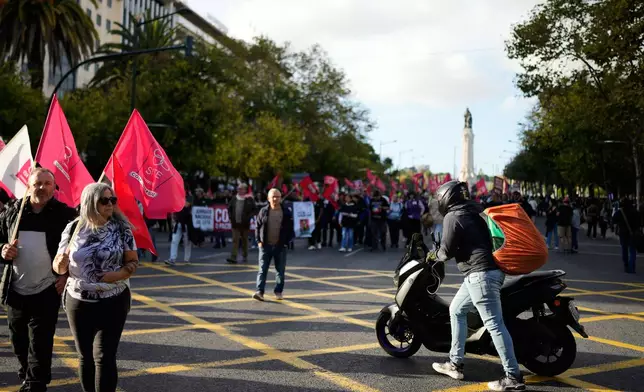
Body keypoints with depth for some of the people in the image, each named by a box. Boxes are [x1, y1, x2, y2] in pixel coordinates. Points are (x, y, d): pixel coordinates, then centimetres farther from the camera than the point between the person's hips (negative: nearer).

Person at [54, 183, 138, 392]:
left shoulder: (121, 228, -6)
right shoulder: (74, 228, -2)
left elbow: (133, 261, -1)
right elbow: (58, 266, 3)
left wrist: (119, 274, -20)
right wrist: (60, 263, -20)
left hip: (113, 302, -2)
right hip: (78, 301, 3)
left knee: (104, 356, -2)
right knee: (85, 355, 14)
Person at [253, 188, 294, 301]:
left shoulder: (286, 213, 0)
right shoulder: (263, 212, 2)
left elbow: (291, 229, 4)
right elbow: (257, 227, 7)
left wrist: (286, 242, -5)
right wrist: (259, 241, -2)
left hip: (280, 246, 0)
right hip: (265, 246, 0)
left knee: (280, 270, 8)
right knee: (262, 270, -4)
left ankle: (278, 291, 20)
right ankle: (259, 292, -7)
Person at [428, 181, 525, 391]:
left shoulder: (452, 217, -7)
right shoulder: (472, 213, 20)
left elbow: (447, 250, -7)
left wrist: (434, 255, 14)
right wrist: (441, 253, 26)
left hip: (480, 273, -10)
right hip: (489, 270, 10)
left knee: (494, 325, -8)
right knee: (456, 310, 19)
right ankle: (455, 364, 22)